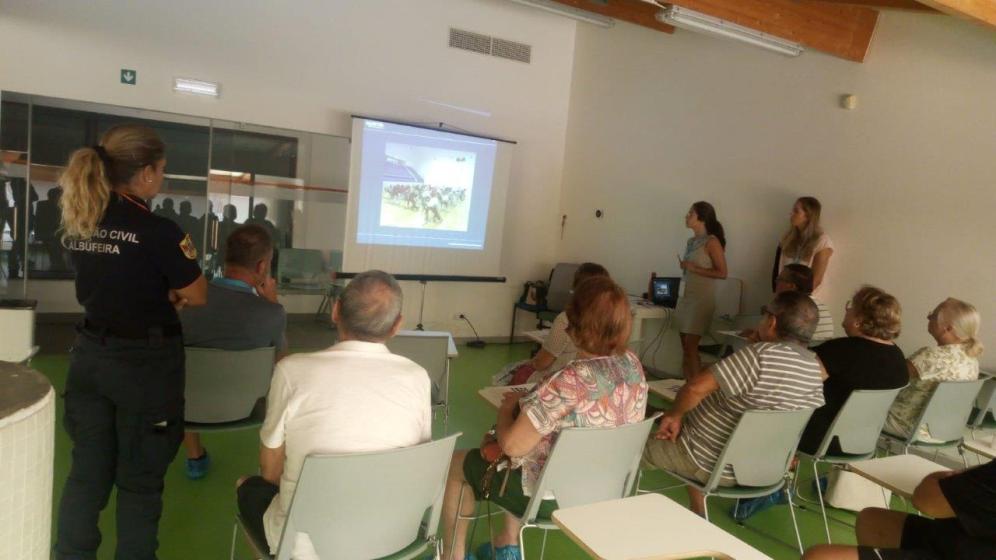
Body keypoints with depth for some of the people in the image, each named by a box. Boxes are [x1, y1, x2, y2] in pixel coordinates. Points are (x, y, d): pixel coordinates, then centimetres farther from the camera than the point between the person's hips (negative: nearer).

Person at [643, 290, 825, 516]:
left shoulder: (761, 356, -28)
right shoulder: (815, 369, -4)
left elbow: (696, 388, -32)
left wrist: (675, 415, -12)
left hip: (712, 463, -7)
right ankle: (700, 521, 33)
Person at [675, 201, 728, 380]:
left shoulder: (711, 242, -9)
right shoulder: (691, 241, 13)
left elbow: (722, 272, -14)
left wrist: (693, 268, -15)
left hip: (702, 299, -7)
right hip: (686, 297, 7)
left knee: (691, 346, -7)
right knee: (685, 346, 6)